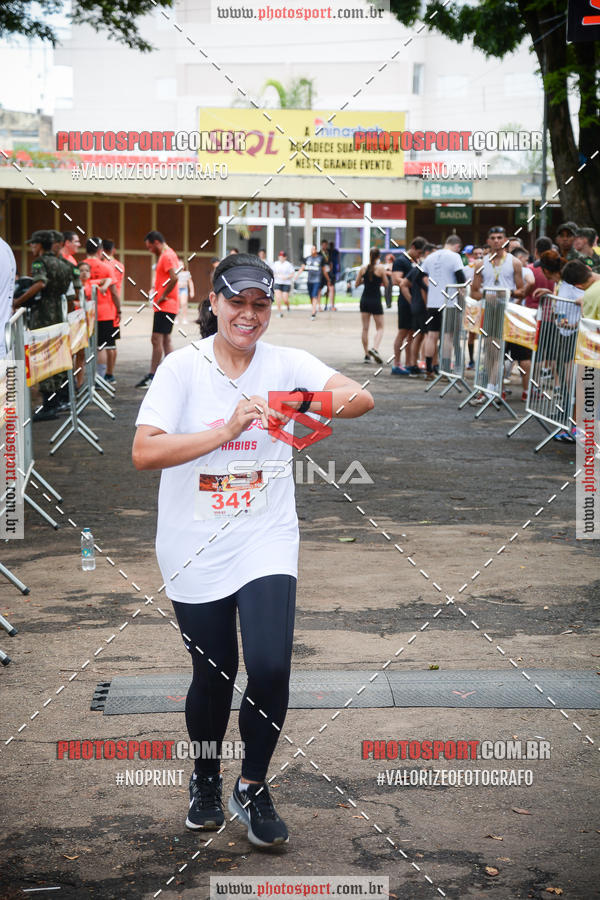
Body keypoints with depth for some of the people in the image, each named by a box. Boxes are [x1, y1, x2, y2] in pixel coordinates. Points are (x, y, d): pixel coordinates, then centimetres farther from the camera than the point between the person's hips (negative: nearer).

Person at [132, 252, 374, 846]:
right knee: (213, 675, 9)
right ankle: (205, 779, 38)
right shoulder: (182, 367, -6)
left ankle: (253, 787, 12)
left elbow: (362, 399, -15)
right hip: (195, 548, -1)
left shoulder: (286, 365, -1)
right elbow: (144, 452, -17)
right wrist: (227, 430, -25)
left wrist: (327, 402, -36)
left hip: (265, 541, 1)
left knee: (269, 668, -14)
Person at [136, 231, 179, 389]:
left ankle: (152, 376, -11)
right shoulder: (165, 255, 19)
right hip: (166, 306, 11)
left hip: (165, 306, -11)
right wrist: (155, 290, 10)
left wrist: (162, 297, -19)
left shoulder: (167, 256, -13)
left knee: (156, 339, -11)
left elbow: (174, 278, -26)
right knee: (165, 339, 12)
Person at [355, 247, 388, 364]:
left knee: (365, 328, 9)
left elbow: (357, 284, 6)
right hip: (376, 300, -3)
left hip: (364, 300, 3)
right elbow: (386, 284, -3)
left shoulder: (363, 268, 1)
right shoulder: (381, 268, -9)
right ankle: (375, 348, -19)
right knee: (380, 328, 5)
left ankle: (367, 354, 8)